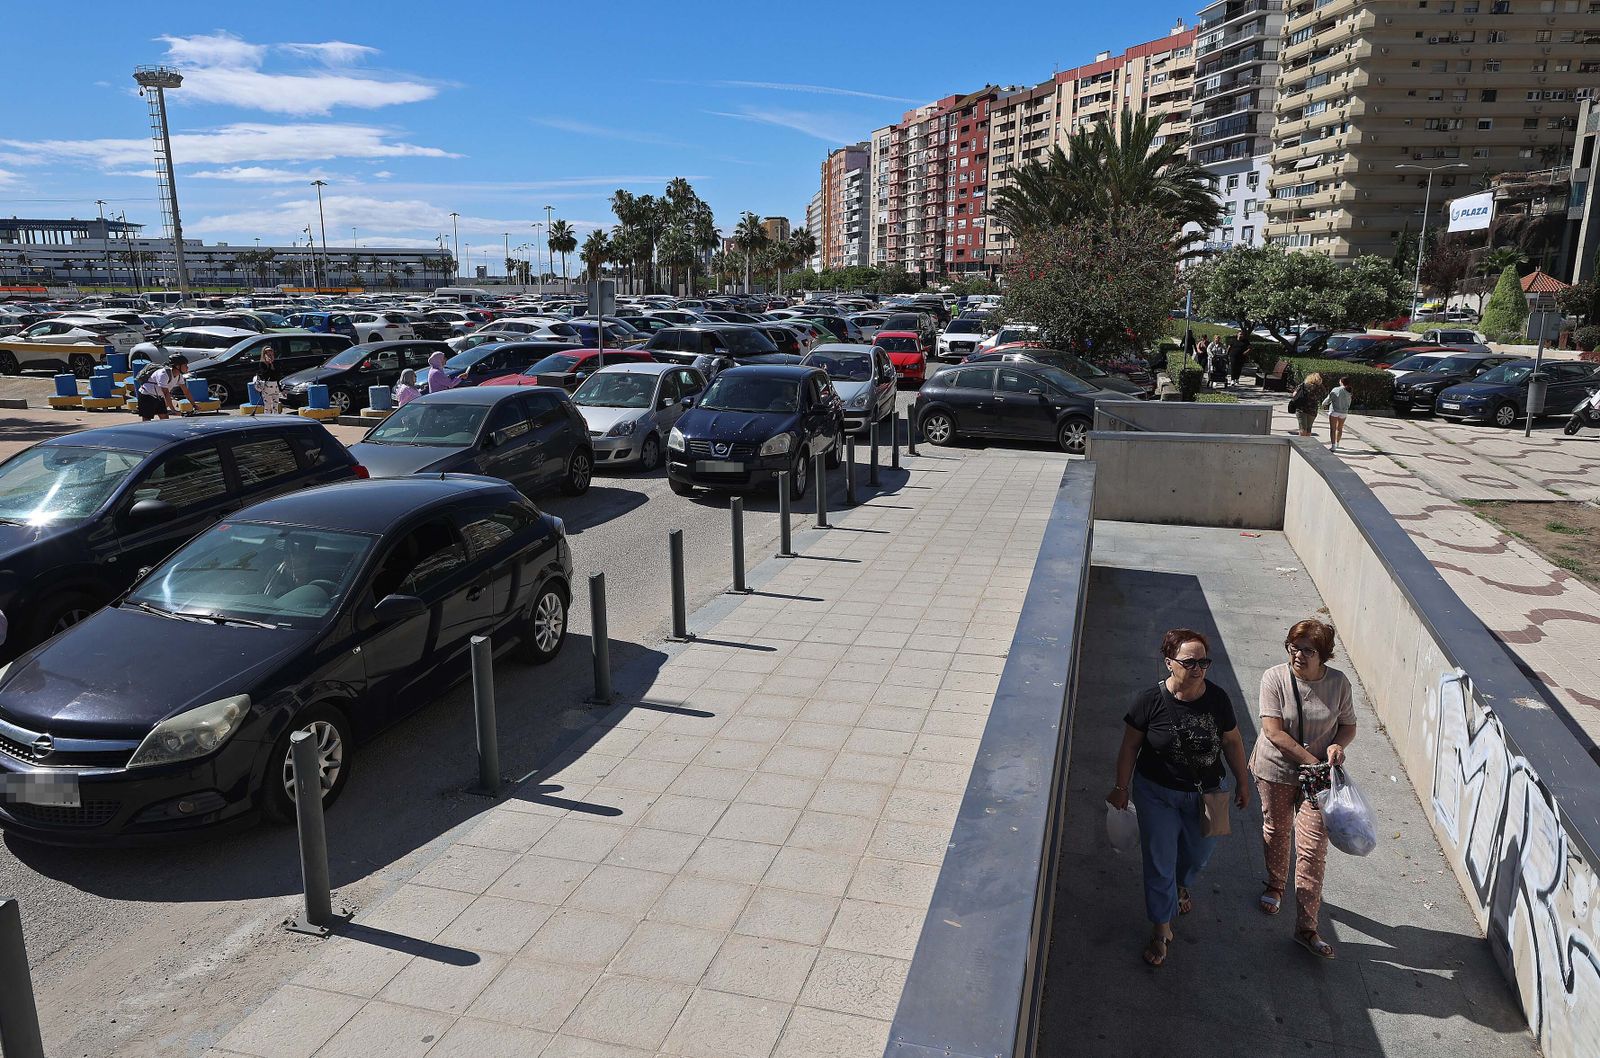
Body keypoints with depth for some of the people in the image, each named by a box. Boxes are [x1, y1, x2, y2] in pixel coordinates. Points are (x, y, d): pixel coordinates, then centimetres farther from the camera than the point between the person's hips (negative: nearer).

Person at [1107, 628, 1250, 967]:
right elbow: (1130, 747, -9)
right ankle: (1161, 929, 25)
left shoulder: (1217, 698, -13)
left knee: (1198, 852, 24)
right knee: (1160, 861, 5)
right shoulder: (1149, 700, -21)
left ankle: (1180, 886, 58)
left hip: (1205, 794, 3)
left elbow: (1232, 741, 3)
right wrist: (1121, 788, -2)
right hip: (1157, 795, -3)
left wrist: (1242, 782, 12)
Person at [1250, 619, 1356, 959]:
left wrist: (1338, 745, -19)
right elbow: (1273, 731, -19)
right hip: (1276, 770, 0)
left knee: (1313, 849, -3)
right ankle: (1275, 885, 49)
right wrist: (1312, 760, -23)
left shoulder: (1338, 682, -10)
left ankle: (1306, 928, 6)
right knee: (1276, 832, 20)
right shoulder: (1274, 678, -16)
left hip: (1318, 776, 0)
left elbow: (1348, 726, 3)